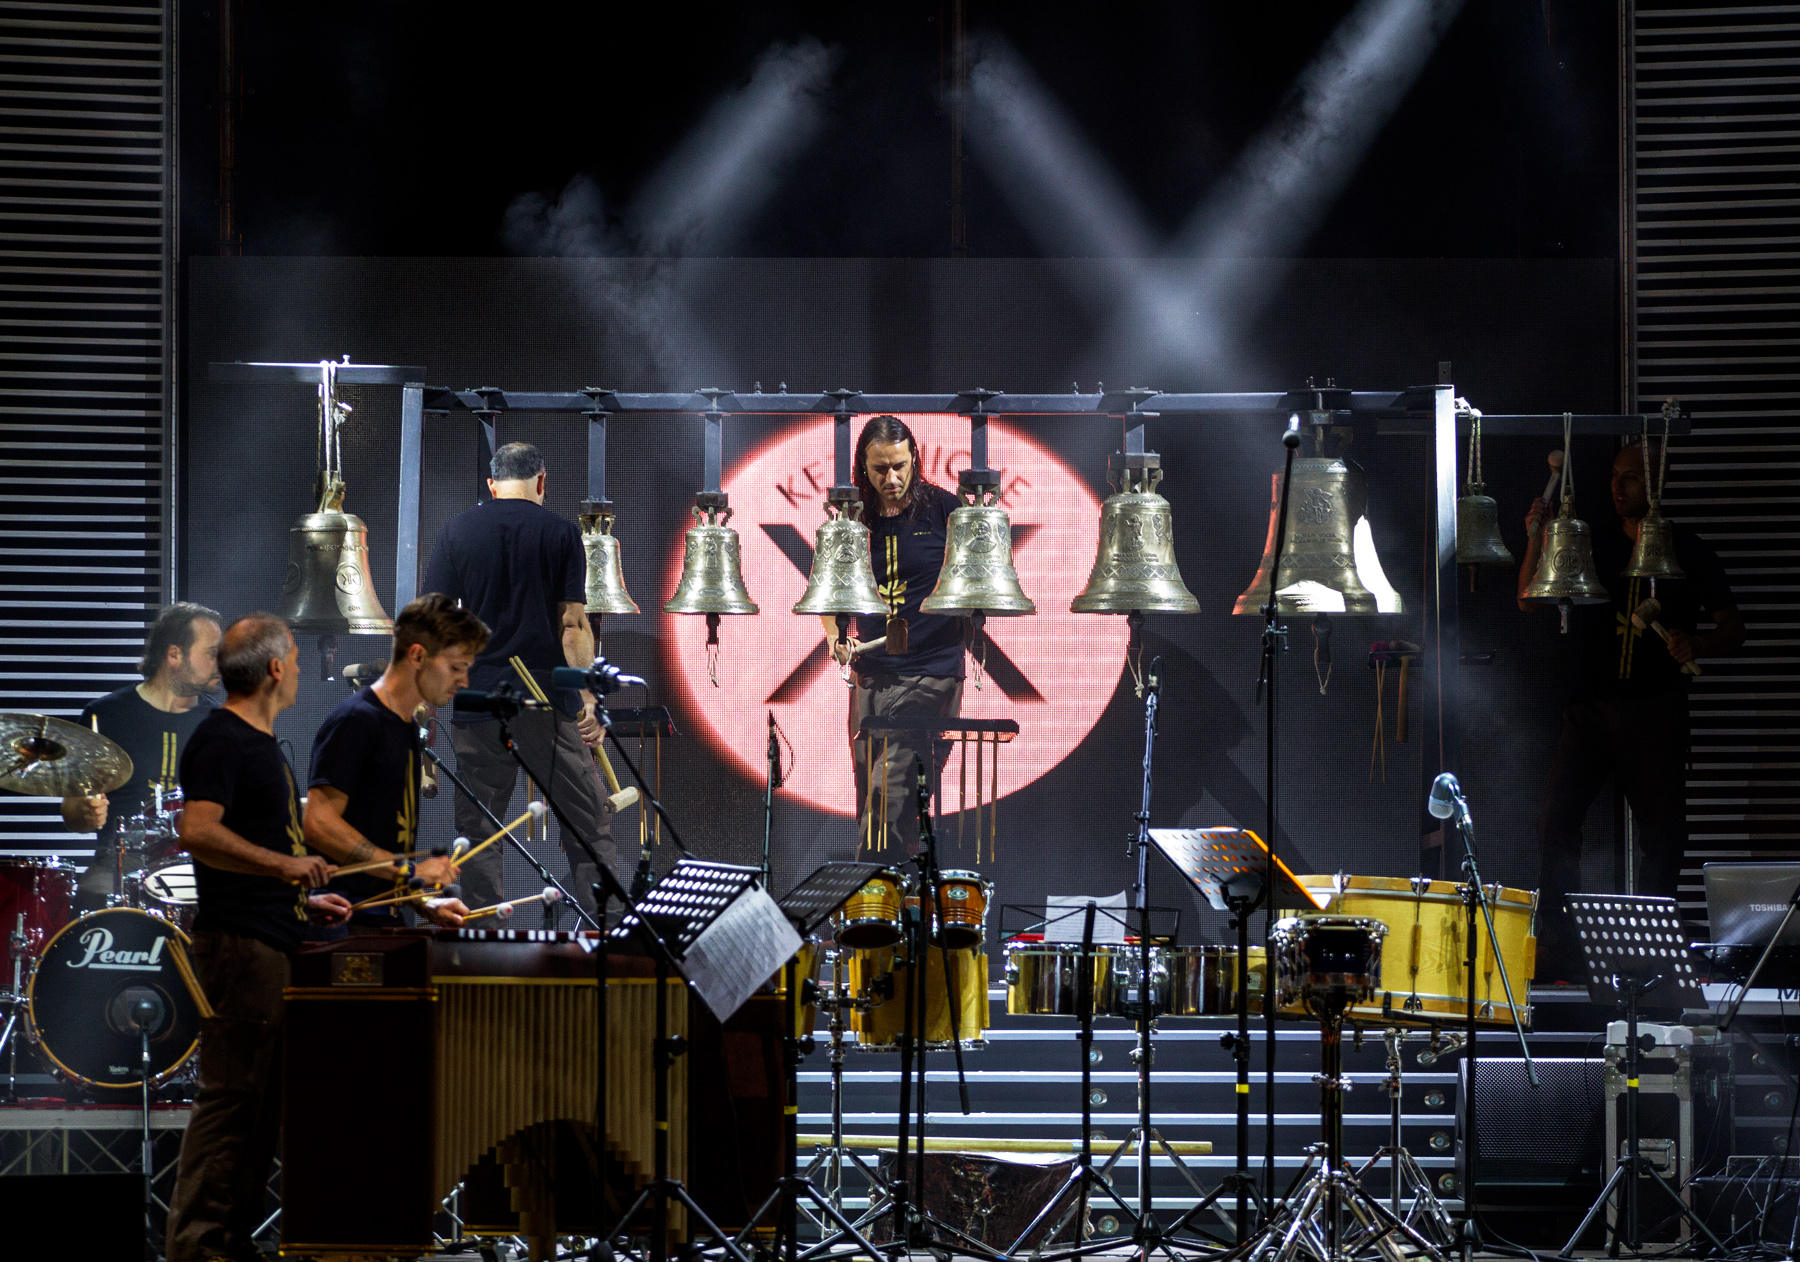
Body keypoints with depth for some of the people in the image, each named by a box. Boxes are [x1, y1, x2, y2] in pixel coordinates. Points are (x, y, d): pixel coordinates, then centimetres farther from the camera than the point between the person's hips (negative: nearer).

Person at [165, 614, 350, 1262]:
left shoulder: (261, 742, 20)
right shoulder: (220, 739, -11)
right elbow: (198, 831, -24)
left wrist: (305, 899, 18)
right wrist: (284, 865, -27)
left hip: (272, 942, 10)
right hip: (237, 943, -10)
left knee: (265, 1102, 11)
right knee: (230, 1096, -10)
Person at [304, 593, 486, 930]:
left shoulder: (409, 729, 21)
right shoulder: (356, 720, -8)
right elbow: (318, 824, -18)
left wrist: (426, 905, 12)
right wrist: (409, 869, -17)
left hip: (384, 926, 9)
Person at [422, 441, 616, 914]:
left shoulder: (457, 531, 4)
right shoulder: (561, 533, 0)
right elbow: (573, 623, -5)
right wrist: (589, 699, -2)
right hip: (549, 698, -1)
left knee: (478, 829, 6)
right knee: (588, 825, 5)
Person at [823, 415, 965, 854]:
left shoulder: (944, 509, -2)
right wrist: (836, 638, 4)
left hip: (931, 674, -5)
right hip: (871, 675, 5)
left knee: (891, 793, -14)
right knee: (869, 795, 8)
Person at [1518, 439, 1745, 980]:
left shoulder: (1689, 553, 6)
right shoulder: (1594, 548, 13)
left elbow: (1733, 627, 8)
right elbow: (1529, 600, 12)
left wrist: (1696, 645, -13)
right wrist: (1536, 541, -3)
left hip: (1656, 709, -2)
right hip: (1592, 706, 2)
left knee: (1663, 833, -1)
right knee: (1555, 818, -11)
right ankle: (1560, 951, -9)